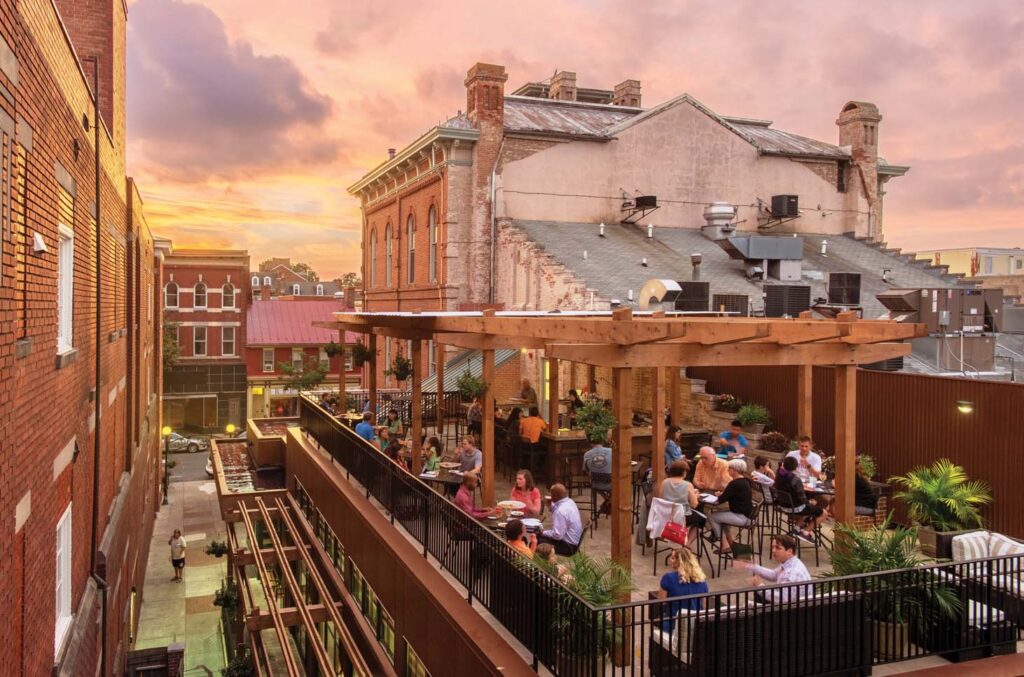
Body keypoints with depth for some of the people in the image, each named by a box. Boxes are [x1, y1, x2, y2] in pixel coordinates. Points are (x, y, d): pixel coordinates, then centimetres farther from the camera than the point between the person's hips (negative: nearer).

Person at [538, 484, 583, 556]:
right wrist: (551, 504, 4)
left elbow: (557, 535, -27)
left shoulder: (561, 511, -28)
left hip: (568, 546, -10)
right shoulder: (570, 501, 1)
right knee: (541, 536, 19)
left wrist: (542, 533, -13)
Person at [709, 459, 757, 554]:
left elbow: (721, 500, -19)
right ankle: (730, 542, 22)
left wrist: (720, 494, 2)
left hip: (742, 517, -10)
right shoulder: (746, 481, 9)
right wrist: (724, 493, 1)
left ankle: (725, 545, 6)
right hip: (747, 514, 10)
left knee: (713, 516, 3)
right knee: (719, 515, 24)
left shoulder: (735, 483, -20)